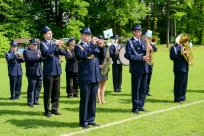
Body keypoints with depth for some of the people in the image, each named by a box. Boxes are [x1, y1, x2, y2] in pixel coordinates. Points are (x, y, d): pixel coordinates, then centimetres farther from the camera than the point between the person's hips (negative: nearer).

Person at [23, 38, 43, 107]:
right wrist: (38, 56, -18)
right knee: (31, 87, -4)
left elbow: (42, 59, 11)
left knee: (38, 87, 8)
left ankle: (35, 100, 19)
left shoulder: (38, 50, 19)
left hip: (39, 72, 6)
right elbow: (29, 58, -20)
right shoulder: (26, 51, -1)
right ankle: (30, 102, 3)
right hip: (32, 73, -6)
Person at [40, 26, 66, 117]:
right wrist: (55, 45, -19)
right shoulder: (42, 43, -2)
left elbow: (64, 53, 6)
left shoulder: (54, 43, 14)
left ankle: (54, 109, 19)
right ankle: (47, 110, 8)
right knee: (48, 92, 0)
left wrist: (59, 48, -12)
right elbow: (46, 53, -22)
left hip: (57, 70, 6)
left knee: (56, 91, 10)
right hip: (48, 71, -6)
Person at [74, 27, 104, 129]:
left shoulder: (94, 46, 17)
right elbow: (83, 55, -22)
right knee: (84, 100, -2)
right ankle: (83, 121, 5)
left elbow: (101, 57, 10)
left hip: (95, 77, 6)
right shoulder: (78, 47, -1)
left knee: (93, 100, 11)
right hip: (85, 78, -6)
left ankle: (90, 119, 19)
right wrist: (92, 44, -19)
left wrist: (101, 47, -5)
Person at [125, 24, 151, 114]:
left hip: (144, 68, 6)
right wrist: (141, 58, -20)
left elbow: (145, 52, 16)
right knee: (136, 89, -1)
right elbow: (128, 56, -13)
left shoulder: (142, 41, 15)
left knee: (143, 88, 10)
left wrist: (149, 48, -6)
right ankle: (135, 107, 7)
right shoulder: (130, 42, -5)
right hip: (136, 69, -6)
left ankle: (140, 106, 20)